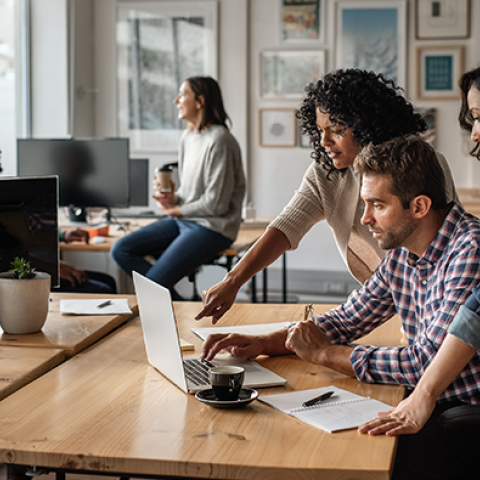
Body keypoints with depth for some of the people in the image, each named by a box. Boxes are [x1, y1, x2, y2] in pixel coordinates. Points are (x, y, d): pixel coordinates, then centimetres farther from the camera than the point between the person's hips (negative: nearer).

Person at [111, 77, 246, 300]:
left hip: (212, 227, -9)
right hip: (183, 221, 9)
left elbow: (216, 204, -18)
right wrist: (173, 198, -2)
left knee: (153, 282, -21)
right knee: (121, 250, -2)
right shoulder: (188, 136, 11)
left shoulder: (219, 140, -17)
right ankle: (172, 300, -5)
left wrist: (175, 211, -6)